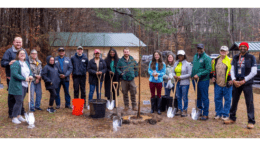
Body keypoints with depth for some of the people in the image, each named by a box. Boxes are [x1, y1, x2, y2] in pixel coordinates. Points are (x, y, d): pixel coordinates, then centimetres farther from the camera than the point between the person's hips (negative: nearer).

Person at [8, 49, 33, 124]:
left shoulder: (26, 63, 14)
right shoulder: (15, 63, -13)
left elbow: (29, 71, 20)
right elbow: (14, 74, -22)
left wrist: (30, 76, -3)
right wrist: (24, 78, -21)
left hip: (25, 85, 8)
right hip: (17, 85, -8)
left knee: (21, 101, 14)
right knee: (19, 101, -8)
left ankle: (18, 115, 25)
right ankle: (14, 117, 4)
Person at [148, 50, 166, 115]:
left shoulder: (163, 64, -2)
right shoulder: (151, 63, 3)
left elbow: (164, 72, -2)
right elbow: (149, 70, 5)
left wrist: (158, 74, -18)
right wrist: (152, 73, -15)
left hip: (159, 81, -1)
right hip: (152, 80, 2)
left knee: (159, 95, 6)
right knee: (152, 95, 9)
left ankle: (158, 109, 14)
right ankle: (152, 108, 20)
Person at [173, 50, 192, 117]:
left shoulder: (187, 64, -8)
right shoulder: (176, 63, 11)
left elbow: (189, 74, -11)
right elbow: (173, 72, 15)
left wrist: (180, 77, -16)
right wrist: (174, 76, -8)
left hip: (184, 83, -6)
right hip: (177, 83, 6)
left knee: (184, 97, 0)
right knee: (178, 97, 12)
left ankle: (185, 111, 11)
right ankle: (179, 110, 23)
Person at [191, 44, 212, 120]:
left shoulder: (206, 58, -9)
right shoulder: (195, 56, 14)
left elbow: (208, 70, -15)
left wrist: (198, 75, -20)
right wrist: (193, 75, 9)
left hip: (203, 80, -7)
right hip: (195, 80, 7)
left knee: (204, 98, -2)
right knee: (198, 97, 17)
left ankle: (205, 114, 5)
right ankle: (199, 111, 30)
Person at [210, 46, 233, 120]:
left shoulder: (230, 61, -3)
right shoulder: (215, 60, 10)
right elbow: (212, 70, 21)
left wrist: (230, 79, -12)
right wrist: (212, 76, 9)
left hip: (227, 84, -4)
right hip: (217, 84, 4)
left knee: (227, 99, 3)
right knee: (217, 99, 9)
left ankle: (225, 114, 13)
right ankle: (218, 113, 21)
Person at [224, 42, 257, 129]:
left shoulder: (251, 58, 0)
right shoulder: (235, 57, 11)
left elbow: (254, 72, -5)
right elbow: (232, 70, 9)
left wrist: (243, 81, -11)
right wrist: (234, 80, -6)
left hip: (247, 83, -4)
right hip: (236, 82, 4)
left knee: (249, 102, -3)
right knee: (234, 101, 10)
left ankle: (251, 121, 4)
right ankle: (232, 118, 22)